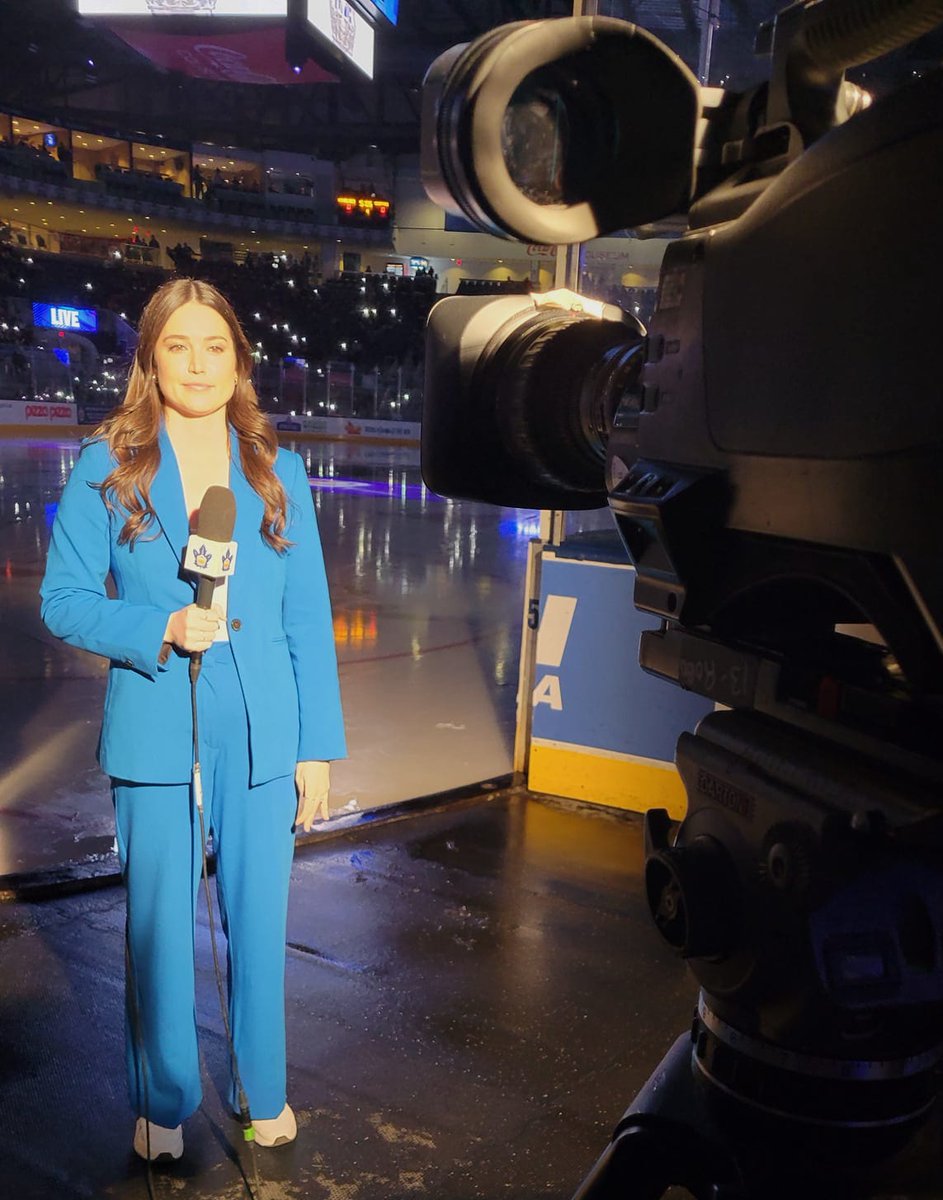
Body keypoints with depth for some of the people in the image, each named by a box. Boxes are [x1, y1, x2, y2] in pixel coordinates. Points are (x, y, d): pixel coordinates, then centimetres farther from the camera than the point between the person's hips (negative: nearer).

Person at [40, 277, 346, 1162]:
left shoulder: (278, 470, 4)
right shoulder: (105, 466, -1)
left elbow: (308, 617, 4)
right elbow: (62, 599, 0)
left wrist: (317, 749, 2)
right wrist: (162, 630, -18)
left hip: (262, 735, 2)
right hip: (154, 737, -1)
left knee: (260, 921, 11)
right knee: (159, 927, 10)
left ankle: (262, 1089, 35)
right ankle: (164, 1105, 33)